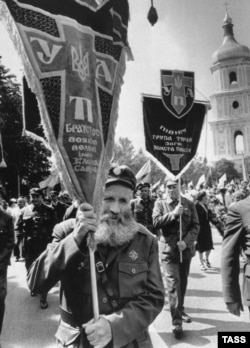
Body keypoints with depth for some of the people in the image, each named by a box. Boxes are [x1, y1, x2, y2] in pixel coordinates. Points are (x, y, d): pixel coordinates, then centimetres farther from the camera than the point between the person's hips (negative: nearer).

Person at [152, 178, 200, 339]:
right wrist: (174, 213, -20)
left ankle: (181, 310, 38)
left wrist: (186, 241, -15)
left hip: (186, 249, 3)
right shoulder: (160, 204, 1)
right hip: (169, 249, -3)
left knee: (183, 283, 17)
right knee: (173, 284, -10)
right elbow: (156, 222, -13)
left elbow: (196, 226, -1)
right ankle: (176, 321, -6)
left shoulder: (189, 204, 3)